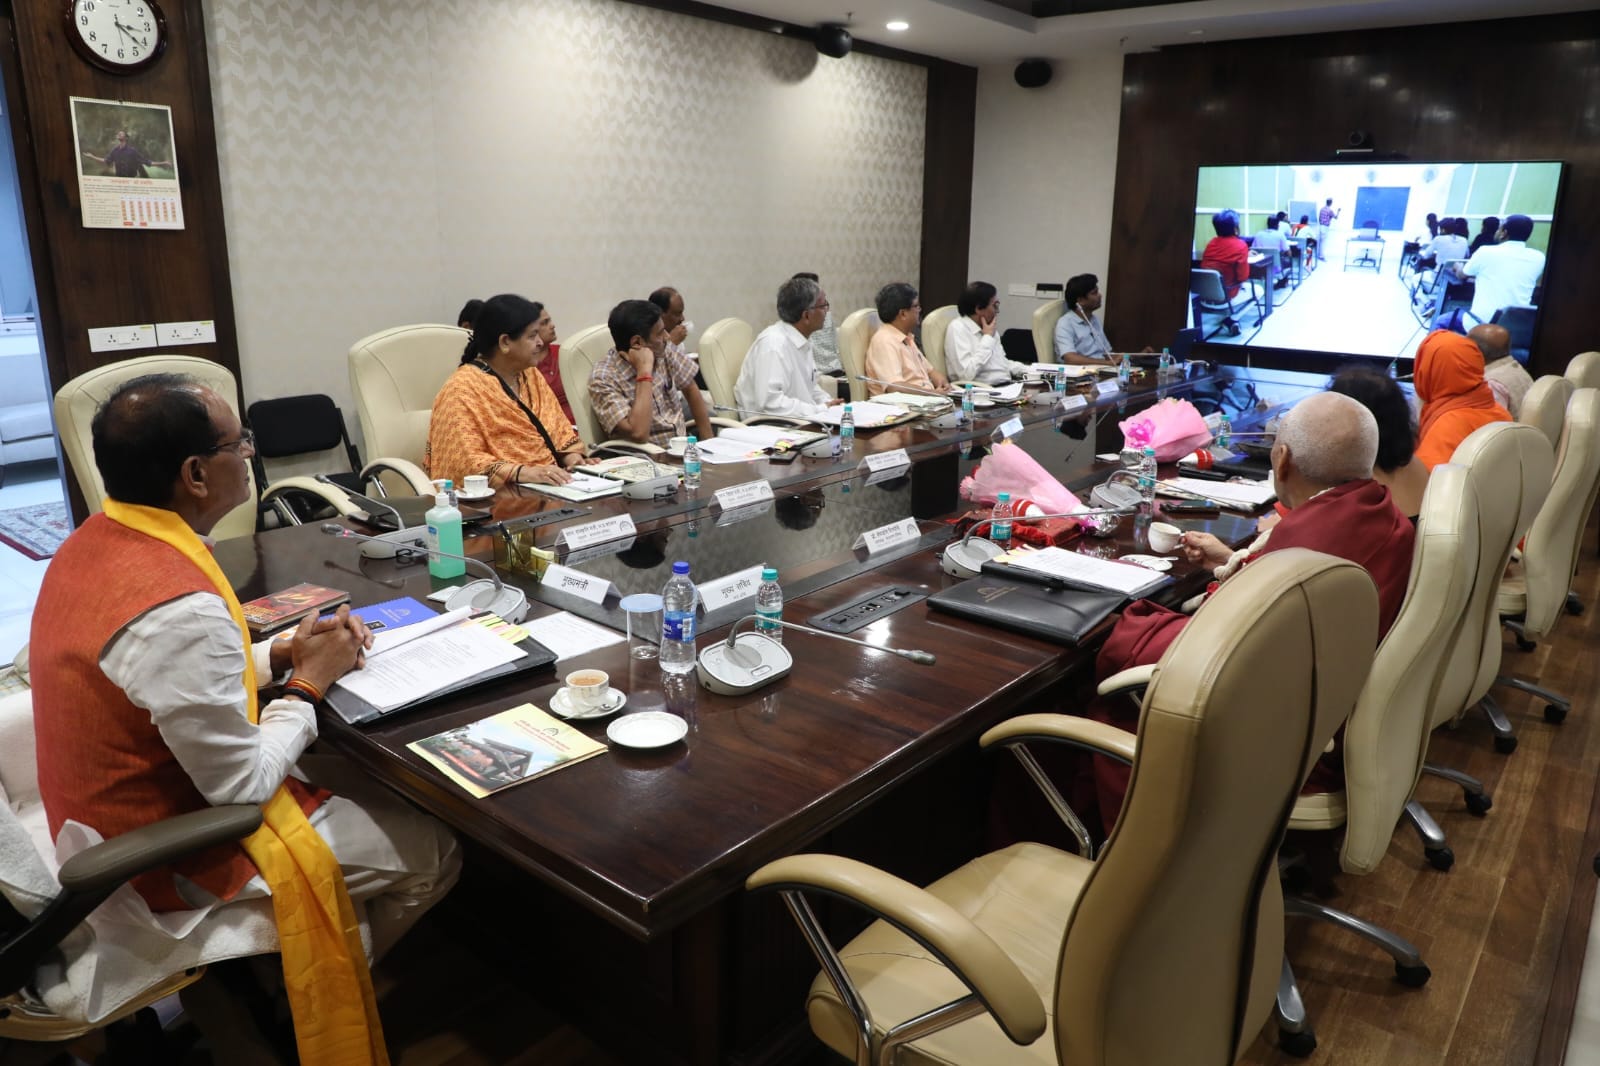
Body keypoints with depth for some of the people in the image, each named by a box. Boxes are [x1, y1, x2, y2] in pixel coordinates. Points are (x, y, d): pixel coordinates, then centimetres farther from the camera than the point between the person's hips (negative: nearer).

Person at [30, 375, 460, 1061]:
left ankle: (287, 966, 33)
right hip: (172, 858, -9)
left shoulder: (95, 542, -5)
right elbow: (243, 787, -26)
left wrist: (281, 654, -1)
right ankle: (303, 992, 27)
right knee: (433, 851, 4)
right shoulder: (182, 608, -35)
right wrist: (307, 682, -12)